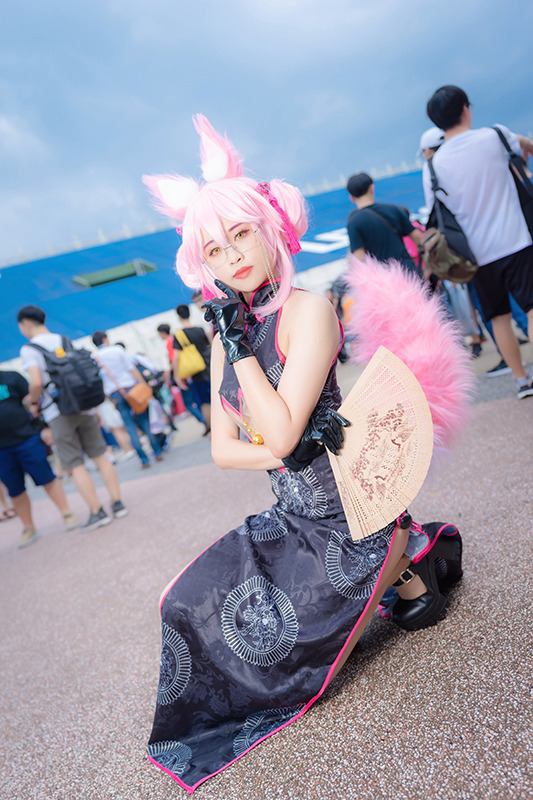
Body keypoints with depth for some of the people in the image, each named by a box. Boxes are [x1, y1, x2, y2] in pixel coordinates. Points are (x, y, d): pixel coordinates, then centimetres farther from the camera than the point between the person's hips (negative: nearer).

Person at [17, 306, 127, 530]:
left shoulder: (29, 349, -8)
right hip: (84, 406, 5)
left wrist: (33, 403, -2)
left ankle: (97, 512, 4)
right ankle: (117, 503, 14)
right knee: (100, 455, 12)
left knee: (75, 465, 2)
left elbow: (36, 382, -21)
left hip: (57, 412, -5)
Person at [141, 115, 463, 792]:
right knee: (191, 601, 8)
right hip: (292, 518, 7)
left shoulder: (308, 311, -18)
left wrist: (238, 345, -20)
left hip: (353, 512, -7)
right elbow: (222, 450, 1)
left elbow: (280, 431, -25)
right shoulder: (226, 335, 3)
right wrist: (284, 455, -17)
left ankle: (408, 556, 10)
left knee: (266, 625, -7)